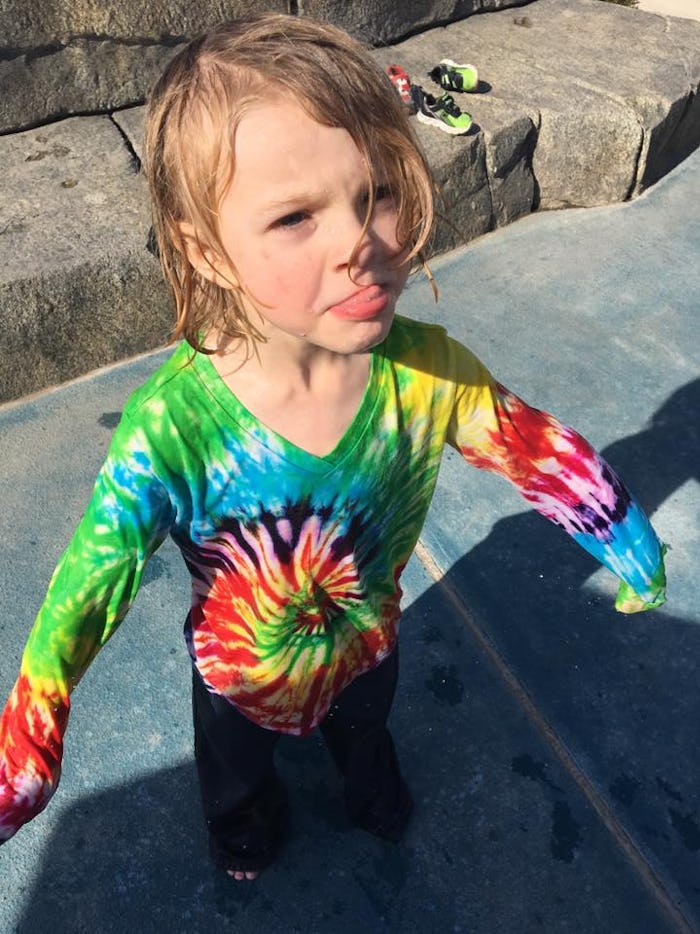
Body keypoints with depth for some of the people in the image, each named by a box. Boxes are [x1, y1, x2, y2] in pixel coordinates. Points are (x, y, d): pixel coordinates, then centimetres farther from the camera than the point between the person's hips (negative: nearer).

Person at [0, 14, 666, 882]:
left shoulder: (427, 370, -31)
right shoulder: (172, 429, -41)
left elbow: (538, 449, -14)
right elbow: (85, 600, -30)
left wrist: (630, 546, -1)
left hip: (369, 640, 3)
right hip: (242, 675, -2)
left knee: (365, 724, 39)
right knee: (236, 768, 35)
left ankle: (368, 777, 77)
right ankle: (246, 814, 73)